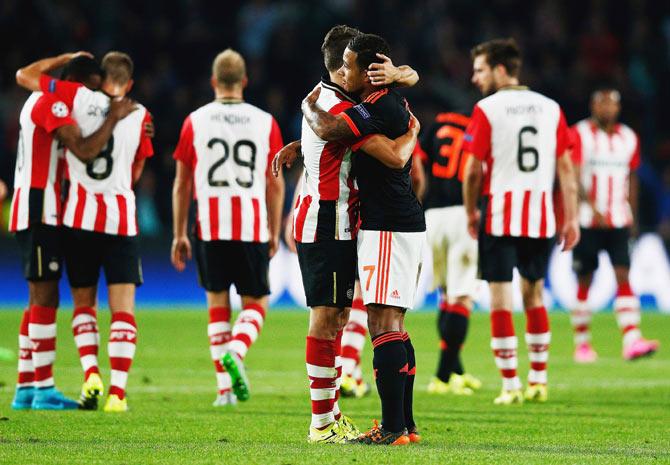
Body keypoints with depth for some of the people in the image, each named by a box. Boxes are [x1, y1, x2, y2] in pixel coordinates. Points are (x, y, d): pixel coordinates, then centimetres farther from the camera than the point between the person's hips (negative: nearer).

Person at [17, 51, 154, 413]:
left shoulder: (79, 98, -1)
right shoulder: (140, 116, 3)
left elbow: (25, 76, 7)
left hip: (81, 215, 0)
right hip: (122, 216, 0)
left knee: (83, 303, 14)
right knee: (122, 309, 1)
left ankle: (91, 374, -6)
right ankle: (117, 392, -8)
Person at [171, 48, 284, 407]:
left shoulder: (195, 122, 3)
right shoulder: (265, 122, 3)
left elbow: (182, 183, 6)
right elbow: (275, 184, 7)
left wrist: (179, 235, 13)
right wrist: (275, 232, 17)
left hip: (209, 226, 1)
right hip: (253, 227, 0)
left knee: (217, 303, 10)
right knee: (255, 304, 10)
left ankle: (225, 387, 6)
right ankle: (235, 352, -20)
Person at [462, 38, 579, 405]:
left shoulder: (487, 110, -5)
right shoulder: (550, 109, 7)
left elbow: (473, 171, -6)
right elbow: (565, 168, 7)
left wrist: (470, 213, 8)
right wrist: (571, 219, 10)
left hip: (499, 217, -4)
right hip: (541, 217, 4)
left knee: (501, 299, 0)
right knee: (534, 295, 16)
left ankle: (510, 385, -3)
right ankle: (539, 381, 16)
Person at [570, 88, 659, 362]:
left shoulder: (629, 139, 11)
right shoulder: (580, 135, -6)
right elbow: (573, 177, -16)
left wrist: (633, 217, 18)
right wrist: (591, 206, -29)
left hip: (619, 223, 3)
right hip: (587, 221, -3)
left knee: (623, 277, -9)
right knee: (584, 281, 4)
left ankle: (631, 340, -19)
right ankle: (581, 344, 15)